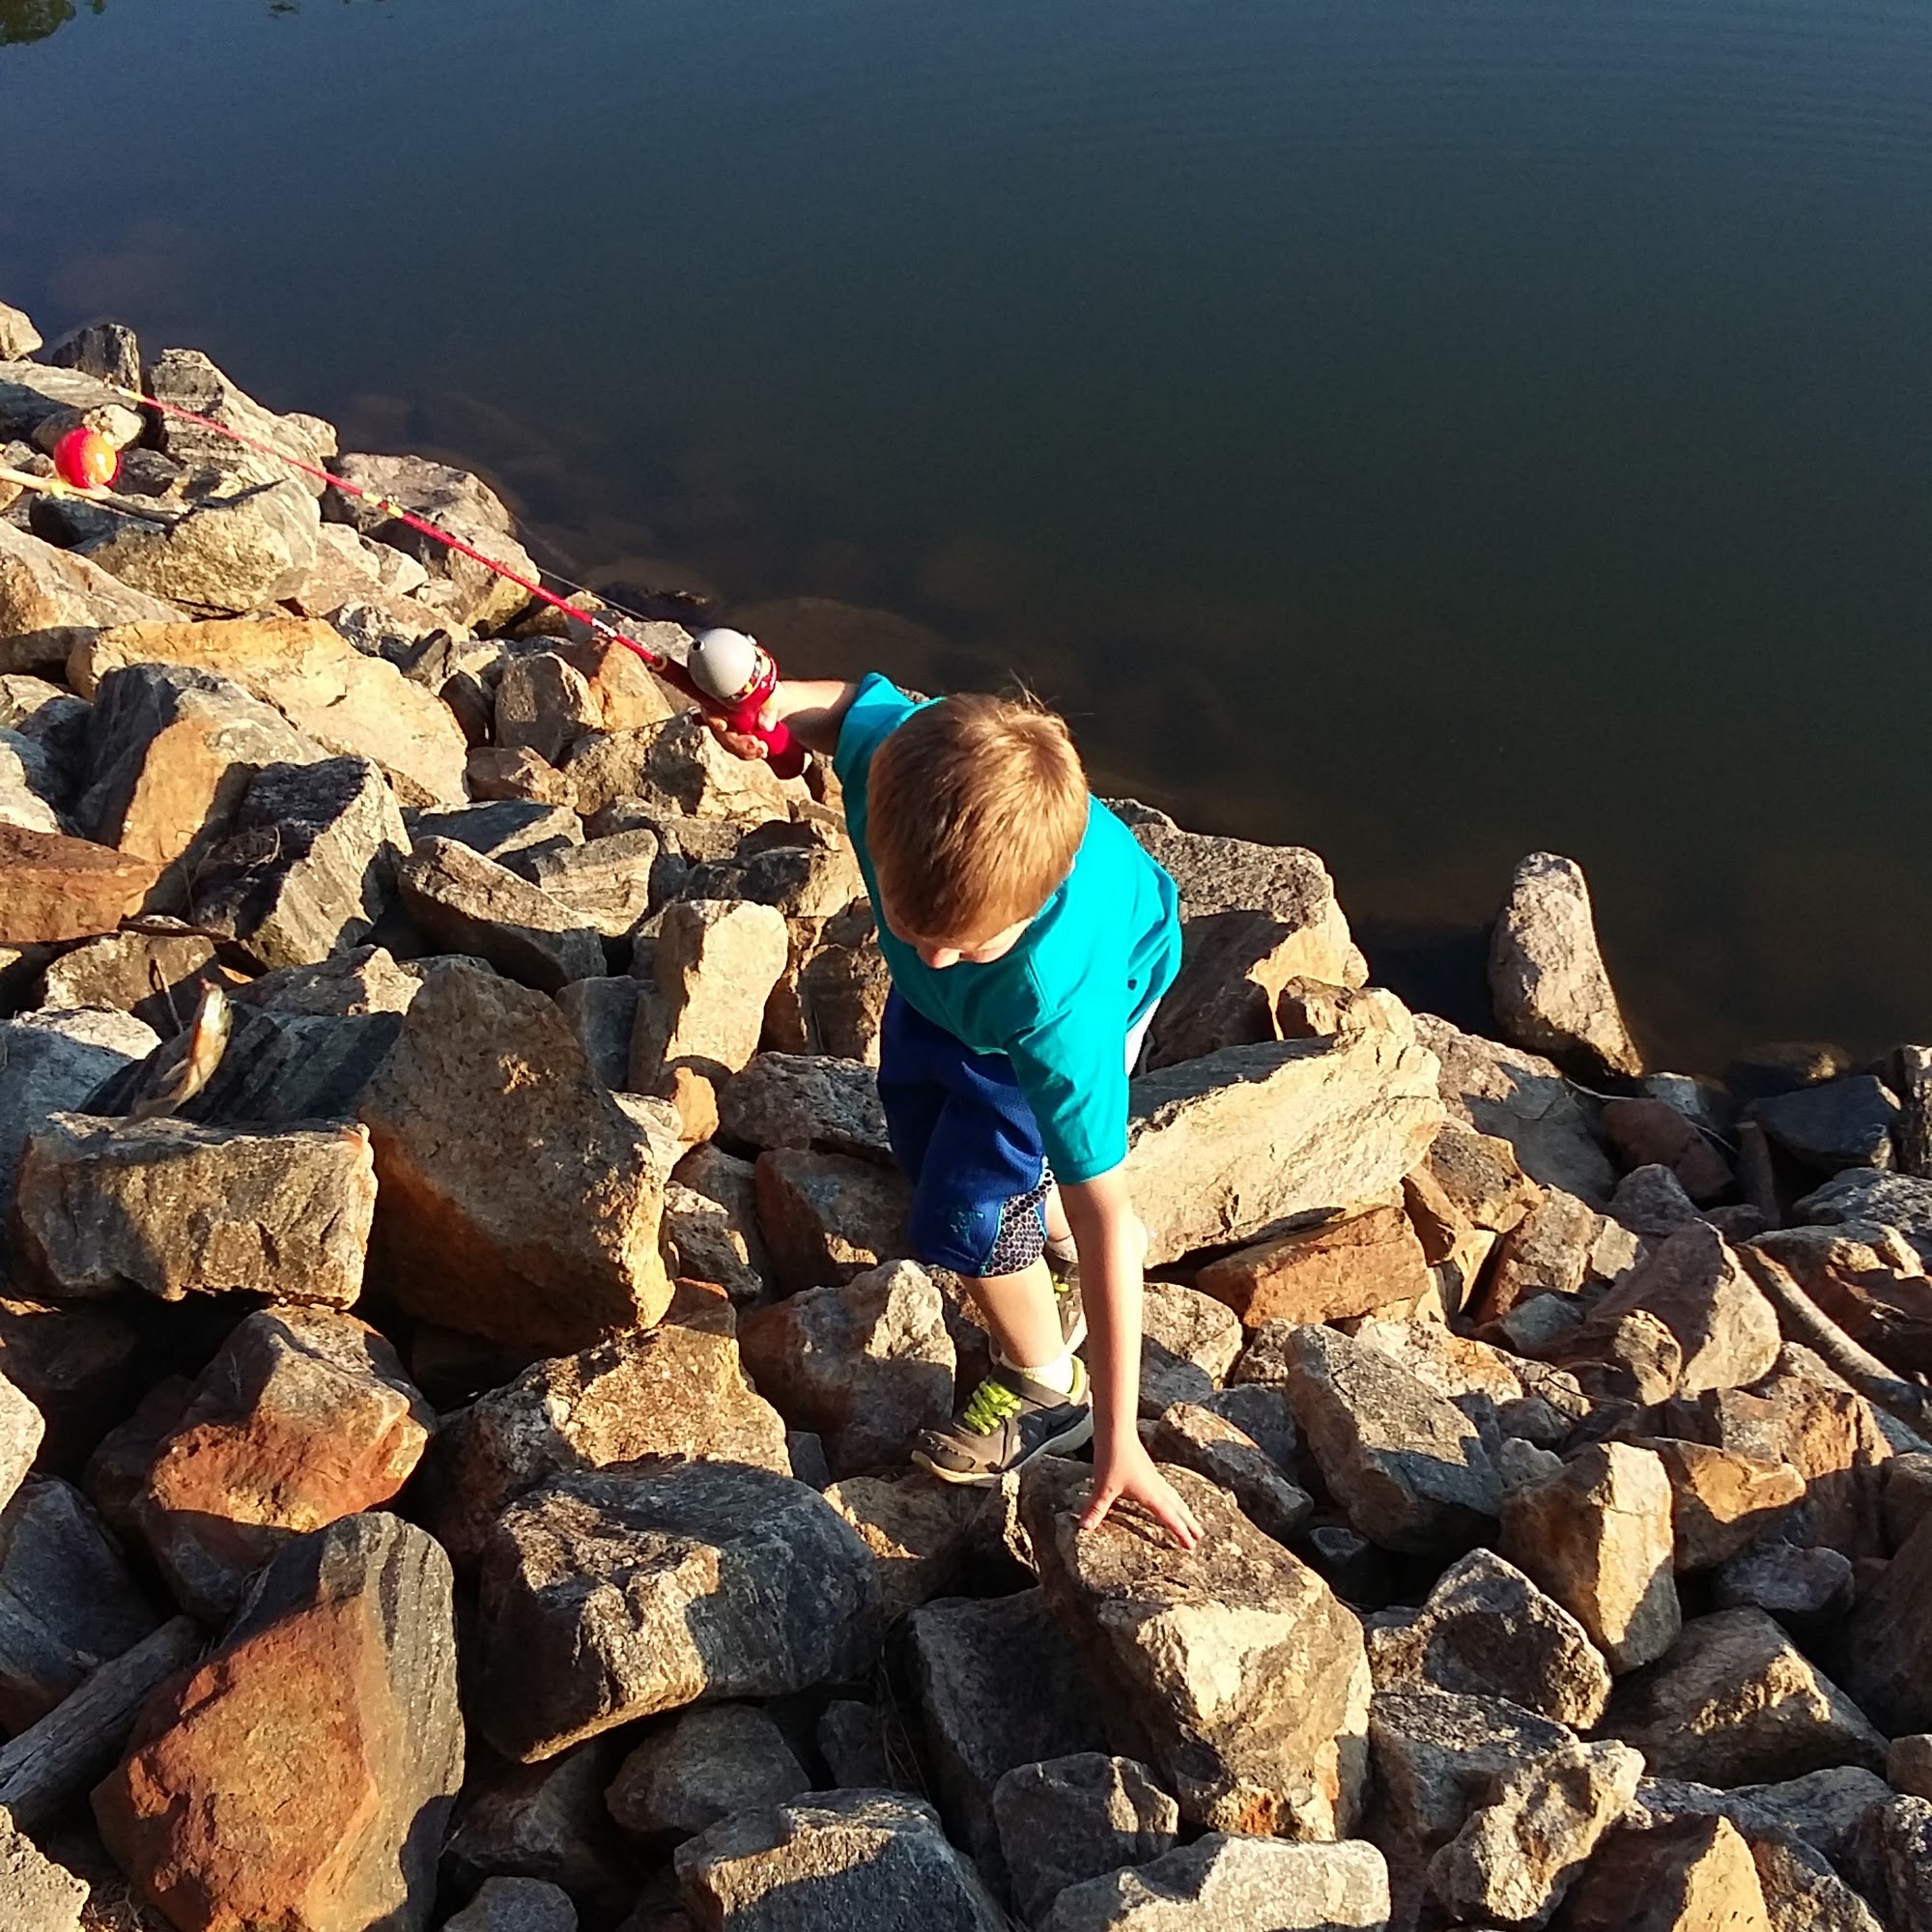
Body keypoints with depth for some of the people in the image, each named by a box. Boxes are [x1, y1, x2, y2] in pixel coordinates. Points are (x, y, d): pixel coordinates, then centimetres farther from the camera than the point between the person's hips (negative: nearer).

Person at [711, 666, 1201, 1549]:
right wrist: (776, 704, -39)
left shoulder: (1060, 999, -49)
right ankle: (1062, 1240, 51)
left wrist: (1118, 1437, -32)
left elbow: (1099, 1211, -38)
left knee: (964, 1209, -10)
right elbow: (859, 698, -16)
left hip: (1111, 976, -6)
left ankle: (1044, 1389, 20)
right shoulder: (896, 750, -44)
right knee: (920, 1135, 24)